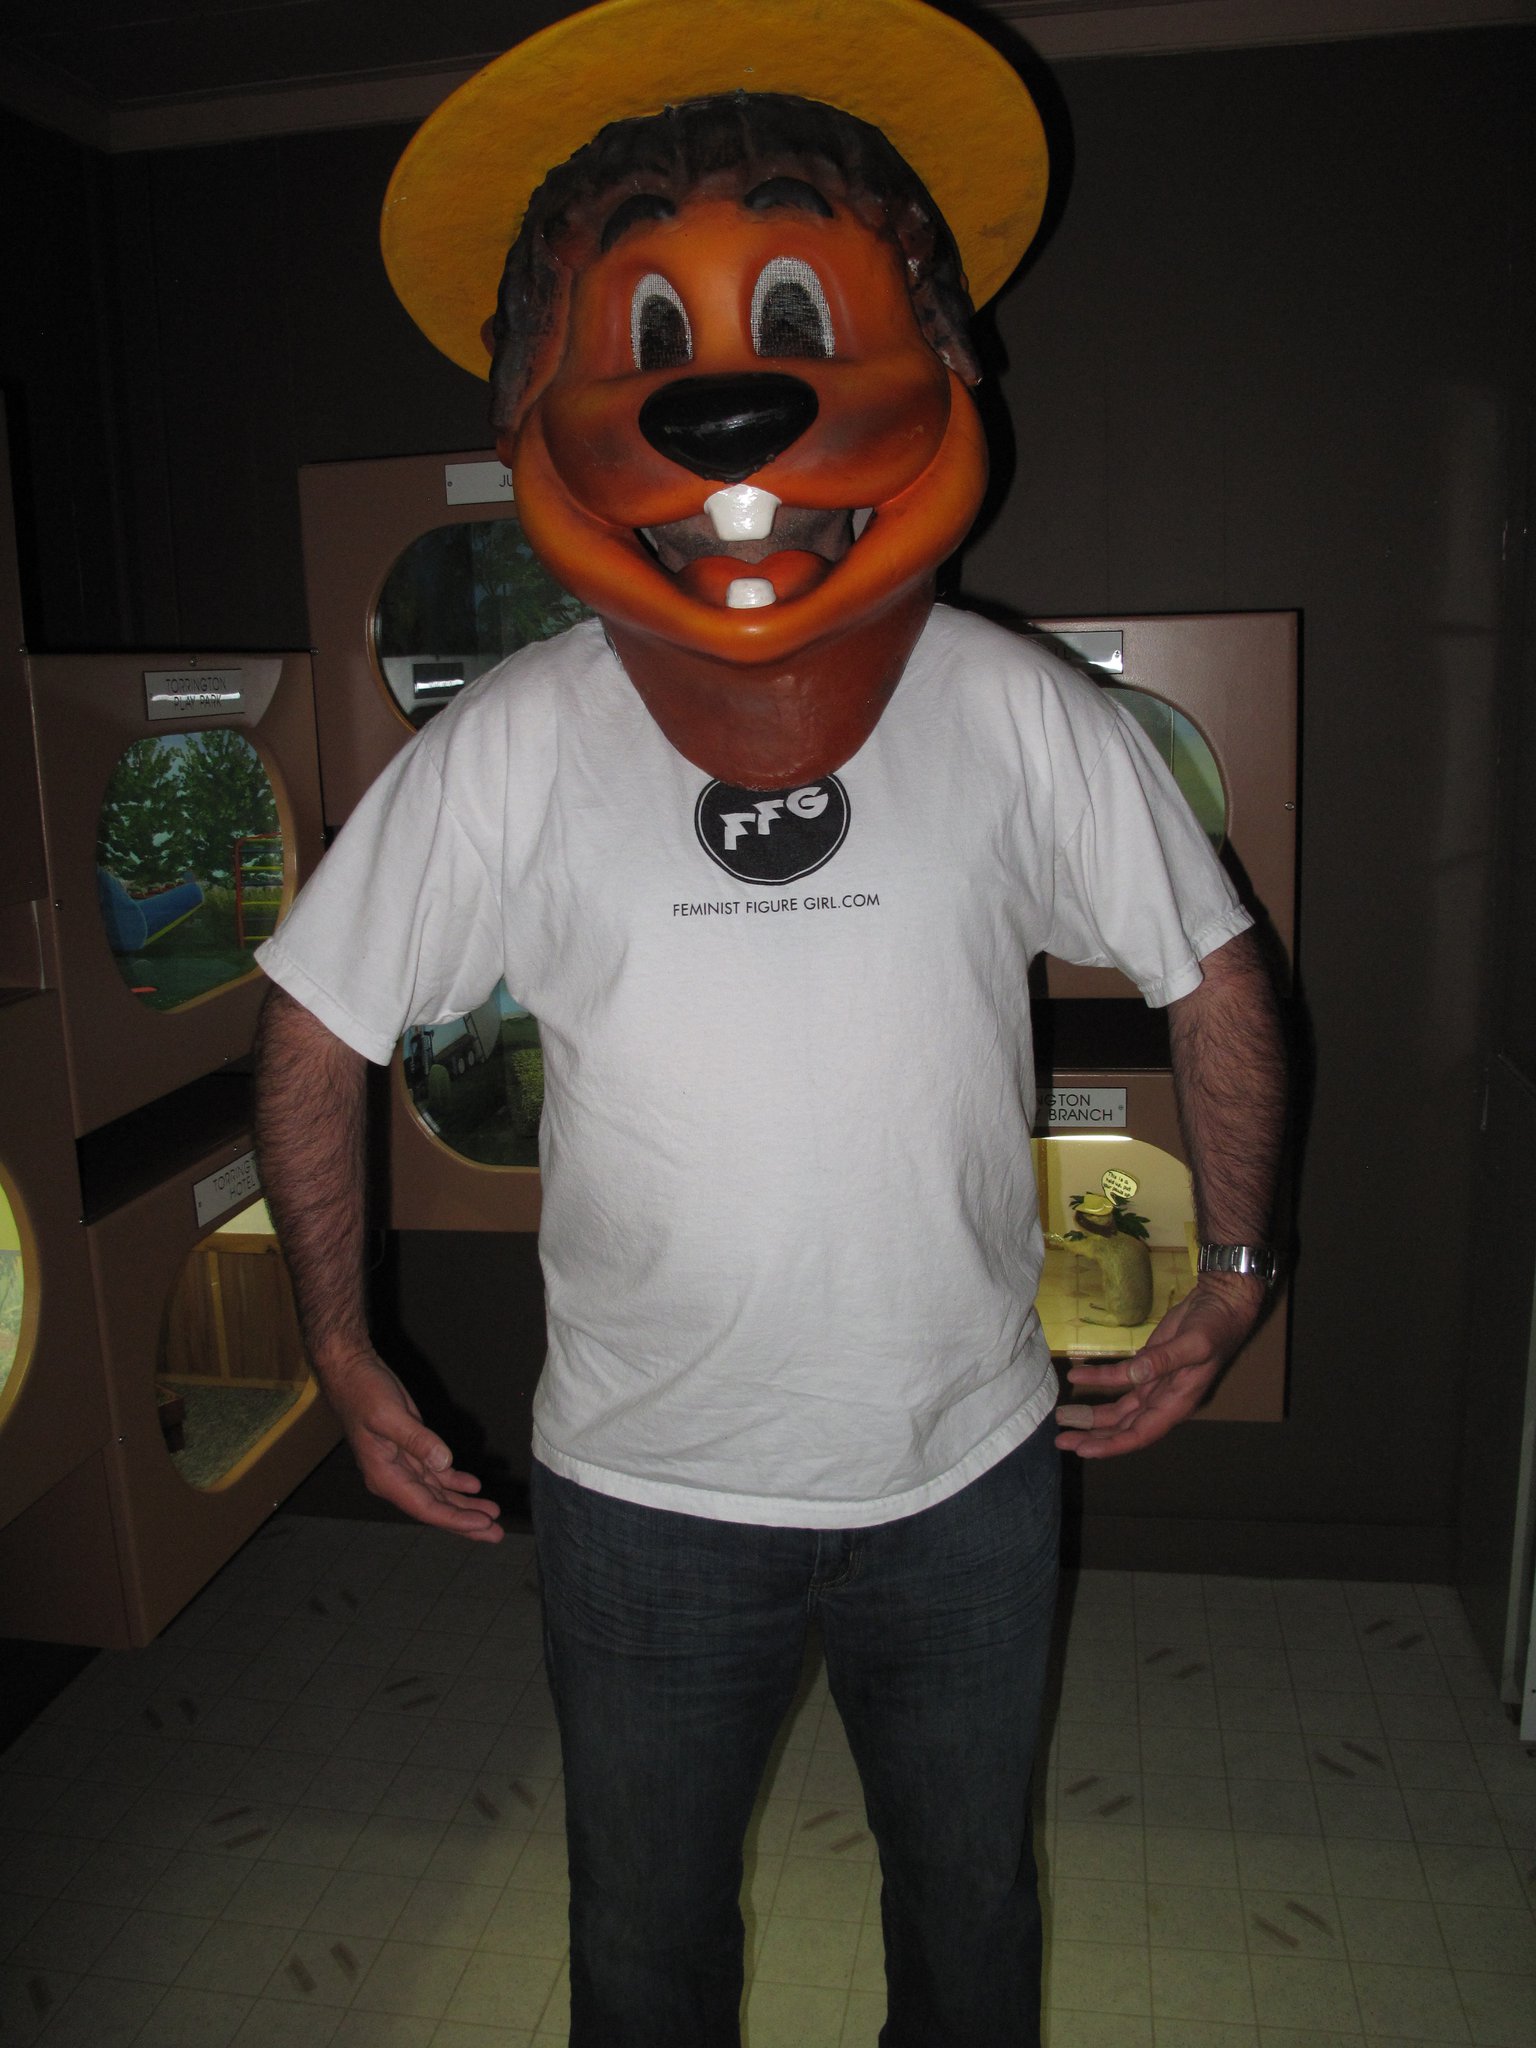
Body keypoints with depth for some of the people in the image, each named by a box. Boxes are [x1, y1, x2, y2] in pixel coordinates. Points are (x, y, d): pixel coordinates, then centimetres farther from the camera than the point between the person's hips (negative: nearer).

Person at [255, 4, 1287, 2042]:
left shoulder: (1026, 715, -9)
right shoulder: (507, 748, -11)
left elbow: (1213, 972, 2)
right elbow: (319, 1034, -2)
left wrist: (1237, 1276, 3)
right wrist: (344, 1357, 0)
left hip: (970, 1474, 1)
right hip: (644, 1494, 0)